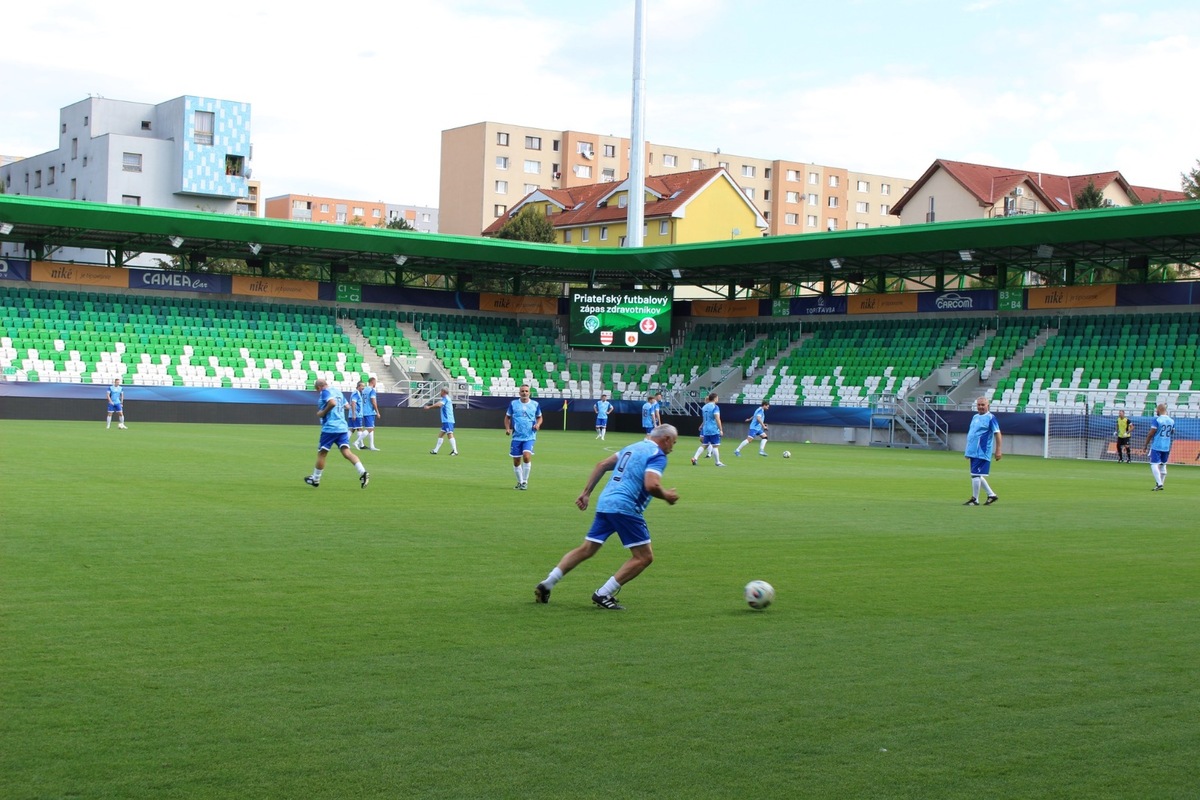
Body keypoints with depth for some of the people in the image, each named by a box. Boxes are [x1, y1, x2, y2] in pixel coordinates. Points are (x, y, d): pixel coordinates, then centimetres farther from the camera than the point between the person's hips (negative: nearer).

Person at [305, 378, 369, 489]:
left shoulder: (324, 392, -6)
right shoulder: (338, 392, 18)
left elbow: (332, 403, -23)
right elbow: (346, 406, 24)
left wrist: (323, 413, -11)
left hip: (329, 428, -7)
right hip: (343, 428, 7)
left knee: (321, 453, 8)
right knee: (346, 452, -5)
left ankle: (315, 480, 21)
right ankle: (363, 472, -25)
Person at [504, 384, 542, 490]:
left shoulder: (535, 404, 3)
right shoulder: (513, 404, 2)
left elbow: (539, 417, 17)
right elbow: (507, 417, 12)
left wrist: (537, 424, -5)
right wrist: (507, 428, -4)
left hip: (529, 437, -1)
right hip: (517, 436, 1)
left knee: (526, 456, -22)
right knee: (516, 461, 5)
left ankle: (525, 481, -7)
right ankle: (520, 482, 25)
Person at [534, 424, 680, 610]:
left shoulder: (633, 447, 22)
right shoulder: (657, 455, -4)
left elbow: (602, 465, 20)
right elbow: (651, 485, -20)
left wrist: (586, 493, 20)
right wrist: (666, 496, -1)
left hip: (604, 503, 8)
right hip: (625, 508, -8)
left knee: (586, 550, 16)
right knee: (644, 557, 0)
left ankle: (547, 584, 10)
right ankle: (603, 594, -4)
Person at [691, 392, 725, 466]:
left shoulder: (704, 407, 12)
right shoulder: (715, 407, -11)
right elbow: (717, 419, -18)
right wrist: (721, 430, -16)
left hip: (705, 429, 7)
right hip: (714, 430, -7)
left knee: (704, 445, 11)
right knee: (715, 446, -1)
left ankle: (694, 458, -1)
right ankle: (718, 462, 3)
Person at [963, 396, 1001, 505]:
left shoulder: (990, 418, -7)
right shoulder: (975, 417, 16)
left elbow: (997, 434, -11)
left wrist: (998, 451, -15)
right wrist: (968, 451, 23)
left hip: (982, 453, -8)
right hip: (973, 452, 8)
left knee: (976, 475, -7)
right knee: (977, 475, 12)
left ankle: (975, 499, 1)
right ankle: (991, 495, 23)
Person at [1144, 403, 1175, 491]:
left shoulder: (1156, 420, -12)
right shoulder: (1172, 421, 6)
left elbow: (1151, 434, -11)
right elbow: (1172, 434, 16)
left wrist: (1146, 444, -3)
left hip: (1156, 446, -6)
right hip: (1166, 447, 6)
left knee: (1154, 465, -5)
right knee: (1163, 465, 15)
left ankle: (1159, 484, -18)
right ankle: (1160, 484, 18)